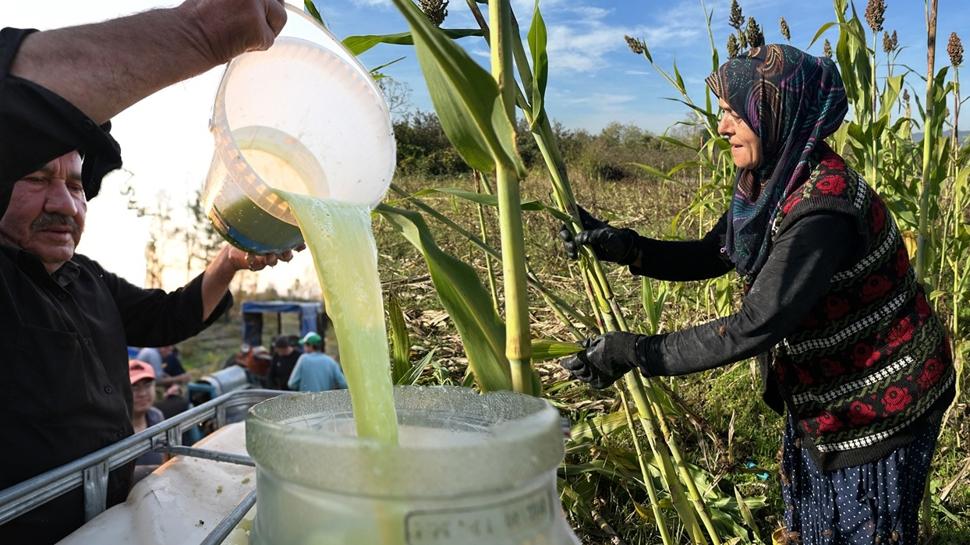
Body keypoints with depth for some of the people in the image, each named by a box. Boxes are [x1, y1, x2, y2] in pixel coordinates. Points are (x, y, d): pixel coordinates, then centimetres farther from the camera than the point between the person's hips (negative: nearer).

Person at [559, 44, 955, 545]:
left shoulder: (823, 209, -33)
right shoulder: (772, 183, -5)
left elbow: (753, 328, -36)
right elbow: (711, 255, 3)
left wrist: (635, 353, -33)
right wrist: (623, 247, -12)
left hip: (877, 401, -8)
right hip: (825, 391, 8)